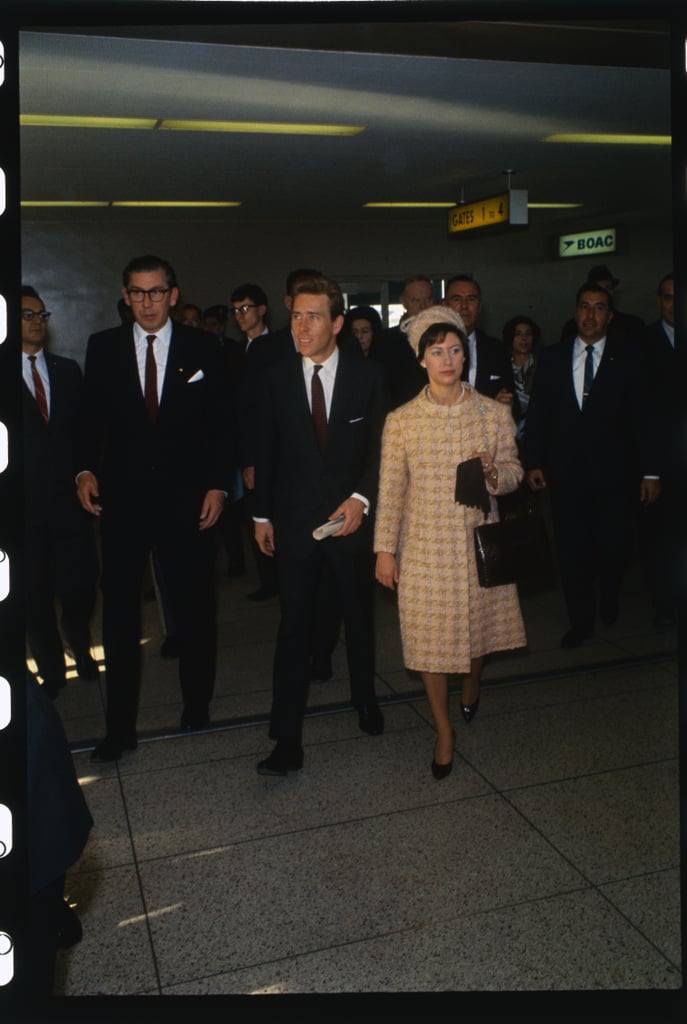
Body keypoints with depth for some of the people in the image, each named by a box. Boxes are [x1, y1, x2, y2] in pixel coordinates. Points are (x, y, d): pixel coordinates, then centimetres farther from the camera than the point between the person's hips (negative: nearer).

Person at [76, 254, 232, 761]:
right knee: (120, 615, 6)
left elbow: (221, 422, 2)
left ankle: (197, 710, 30)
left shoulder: (203, 347, 2)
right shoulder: (103, 347, 5)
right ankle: (120, 727, 19)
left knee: (196, 611, 10)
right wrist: (86, 470, -7)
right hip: (122, 499, 1)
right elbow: (92, 417, 8)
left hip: (187, 498, -1)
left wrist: (218, 485, -5)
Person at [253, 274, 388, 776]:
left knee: (360, 616, 17)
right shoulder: (277, 377, 0)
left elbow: (380, 447, -3)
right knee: (294, 627, 0)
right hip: (295, 520, 0)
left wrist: (360, 498, -17)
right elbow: (267, 450, 5)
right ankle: (287, 741, 7)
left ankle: (365, 699, 41)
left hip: (351, 516, 0)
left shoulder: (368, 375, -4)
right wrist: (263, 514, 6)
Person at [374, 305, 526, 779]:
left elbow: (514, 472, 5)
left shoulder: (495, 413, -2)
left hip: (479, 542, 1)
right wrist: (385, 550, -2)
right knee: (430, 637, 3)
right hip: (426, 546, -1)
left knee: (479, 622, 16)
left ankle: (471, 685, 52)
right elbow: (390, 490, -2)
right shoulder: (400, 420, -4)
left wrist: (494, 473, -18)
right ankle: (445, 732, 23)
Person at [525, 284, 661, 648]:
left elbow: (643, 417, -1)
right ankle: (581, 621, 20)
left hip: (613, 473, -1)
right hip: (566, 472, 1)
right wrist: (534, 462, -1)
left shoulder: (626, 358, 3)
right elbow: (537, 413, 7)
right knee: (571, 550, 4)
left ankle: (608, 603, 34)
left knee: (613, 547, 4)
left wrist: (650, 470, -6)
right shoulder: (552, 357, 8)